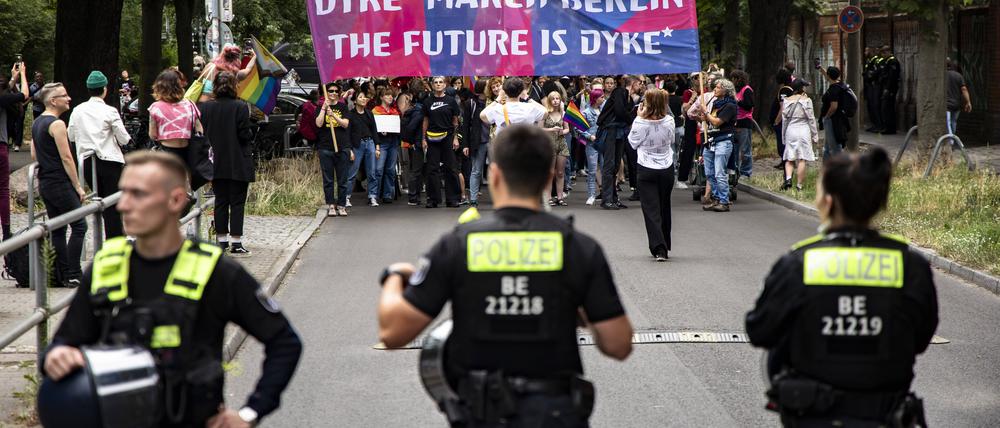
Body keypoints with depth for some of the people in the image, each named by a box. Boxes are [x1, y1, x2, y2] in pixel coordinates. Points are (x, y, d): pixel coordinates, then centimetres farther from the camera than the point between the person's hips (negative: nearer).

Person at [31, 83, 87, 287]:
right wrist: (78, 186, -12)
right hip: (60, 184, -9)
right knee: (79, 225, -4)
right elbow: (66, 158, -16)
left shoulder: (37, 123, 13)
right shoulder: (57, 124, -15)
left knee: (57, 230, 11)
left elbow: (34, 155, 18)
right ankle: (73, 275, -7)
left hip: (44, 184, 9)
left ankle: (62, 276, 11)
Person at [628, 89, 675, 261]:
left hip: (646, 171, -3)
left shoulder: (640, 123, -19)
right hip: (667, 169, 3)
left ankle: (659, 249, -14)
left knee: (651, 209, -1)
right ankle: (664, 246, 30)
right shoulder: (669, 121, -9)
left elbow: (633, 142, -2)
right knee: (664, 208, 19)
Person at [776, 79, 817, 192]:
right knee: (802, 159, -1)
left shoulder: (787, 101, 3)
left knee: (789, 158, 8)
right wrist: (815, 135, 5)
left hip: (790, 130, 3)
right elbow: (811, 119, -3)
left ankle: (788, 178, -14)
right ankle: (799, 185, -2)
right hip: (803, 130, -3)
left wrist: (783, 136, 15)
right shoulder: (806, 100, -5)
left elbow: (784, 119, 7)